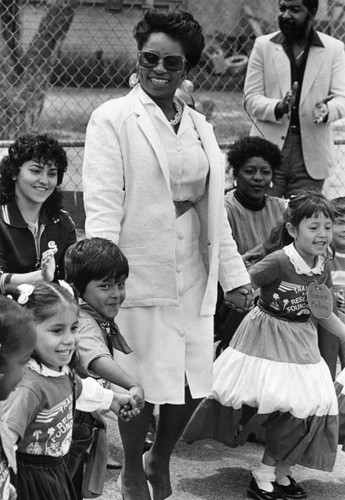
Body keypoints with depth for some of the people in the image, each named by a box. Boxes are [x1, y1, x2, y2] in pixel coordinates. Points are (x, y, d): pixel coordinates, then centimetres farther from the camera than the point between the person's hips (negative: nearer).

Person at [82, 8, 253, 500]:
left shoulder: (200, 127, 15)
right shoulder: (112, 119, -4)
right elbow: (103, 205, -10)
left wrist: (234, 274, 15)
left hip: (193, 276, 6)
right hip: (140, 276, -5)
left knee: (193, 384, 8)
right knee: (145, 385, 0)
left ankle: (160, 461, 35)